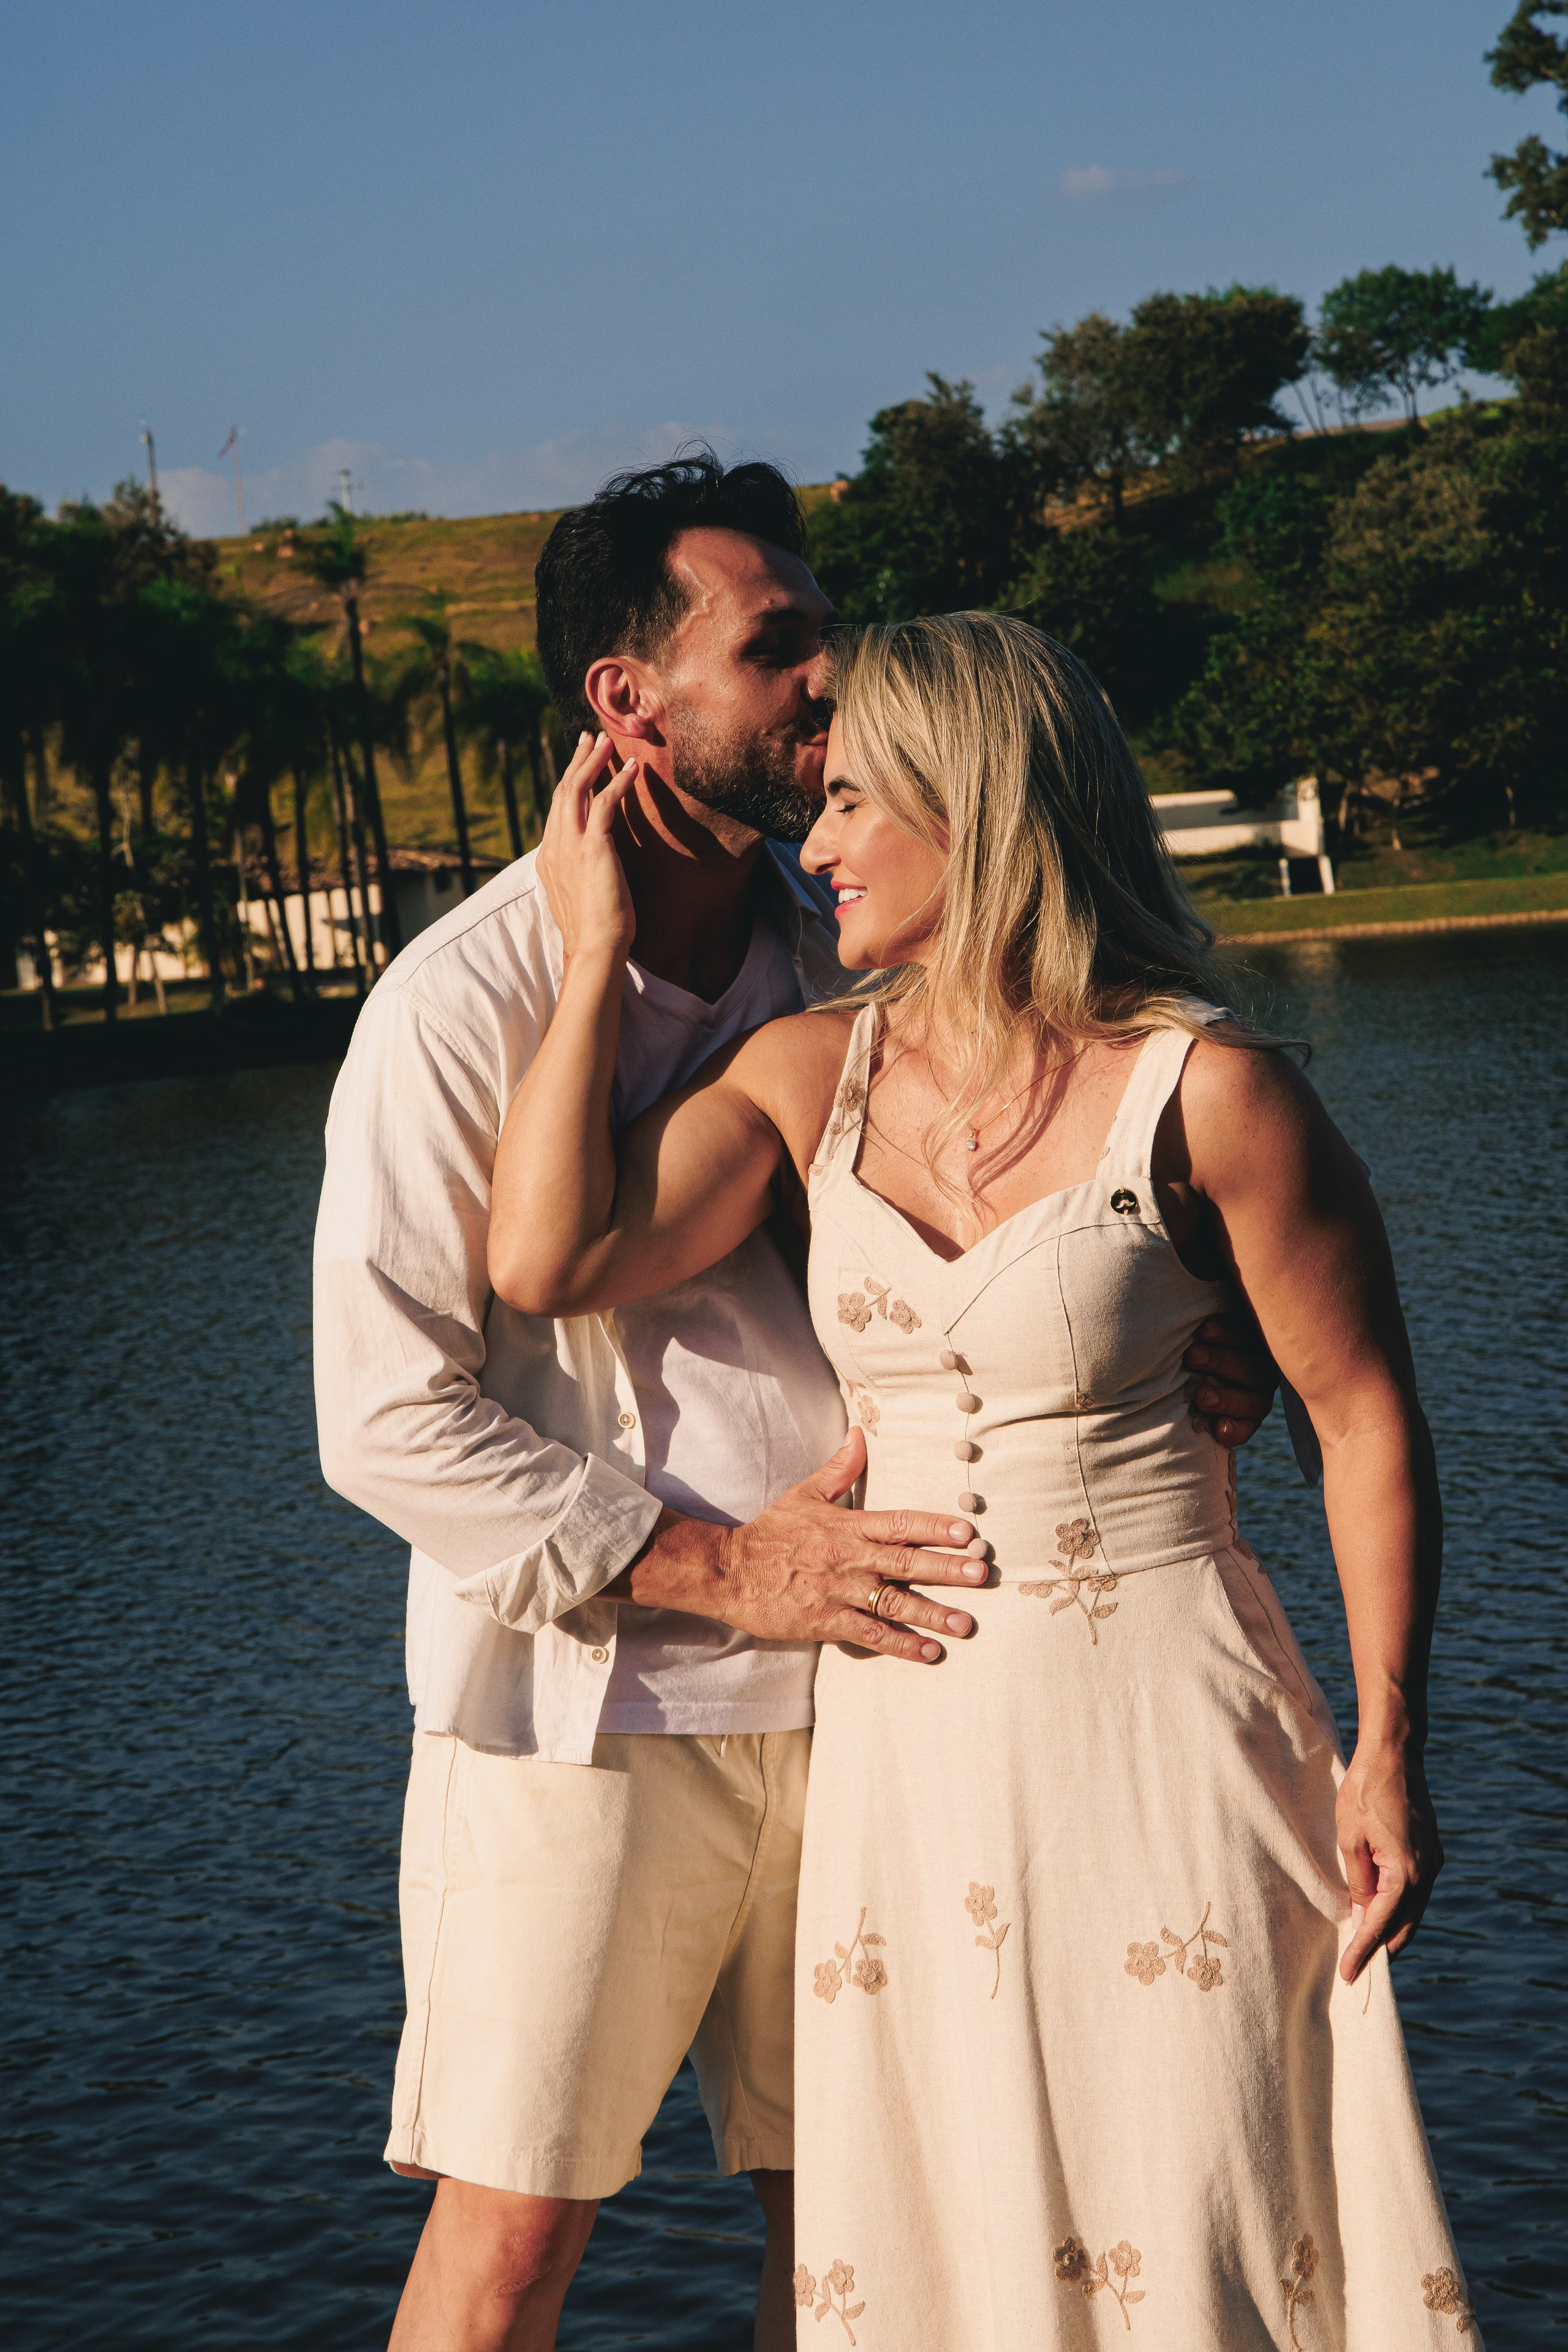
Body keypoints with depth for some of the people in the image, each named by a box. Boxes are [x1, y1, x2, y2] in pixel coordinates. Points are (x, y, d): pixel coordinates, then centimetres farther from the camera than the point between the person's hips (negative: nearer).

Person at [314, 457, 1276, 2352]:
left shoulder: (845, 959, 6)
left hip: (853, 1674, 5)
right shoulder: (465, 1001, -10)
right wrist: (716, 1569, -16)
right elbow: (386, 1416, -11)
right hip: (586, 1711, -4)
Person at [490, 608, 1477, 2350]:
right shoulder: (805, 1075, 3)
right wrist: (595, 952, -5)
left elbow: (1365, 1417, -5)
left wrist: (1387, 1746, -8)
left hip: (1159, 1724, -4)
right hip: (907, 1732, 5)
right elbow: (547, 1262, -9)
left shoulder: (1204, 1090, -10)